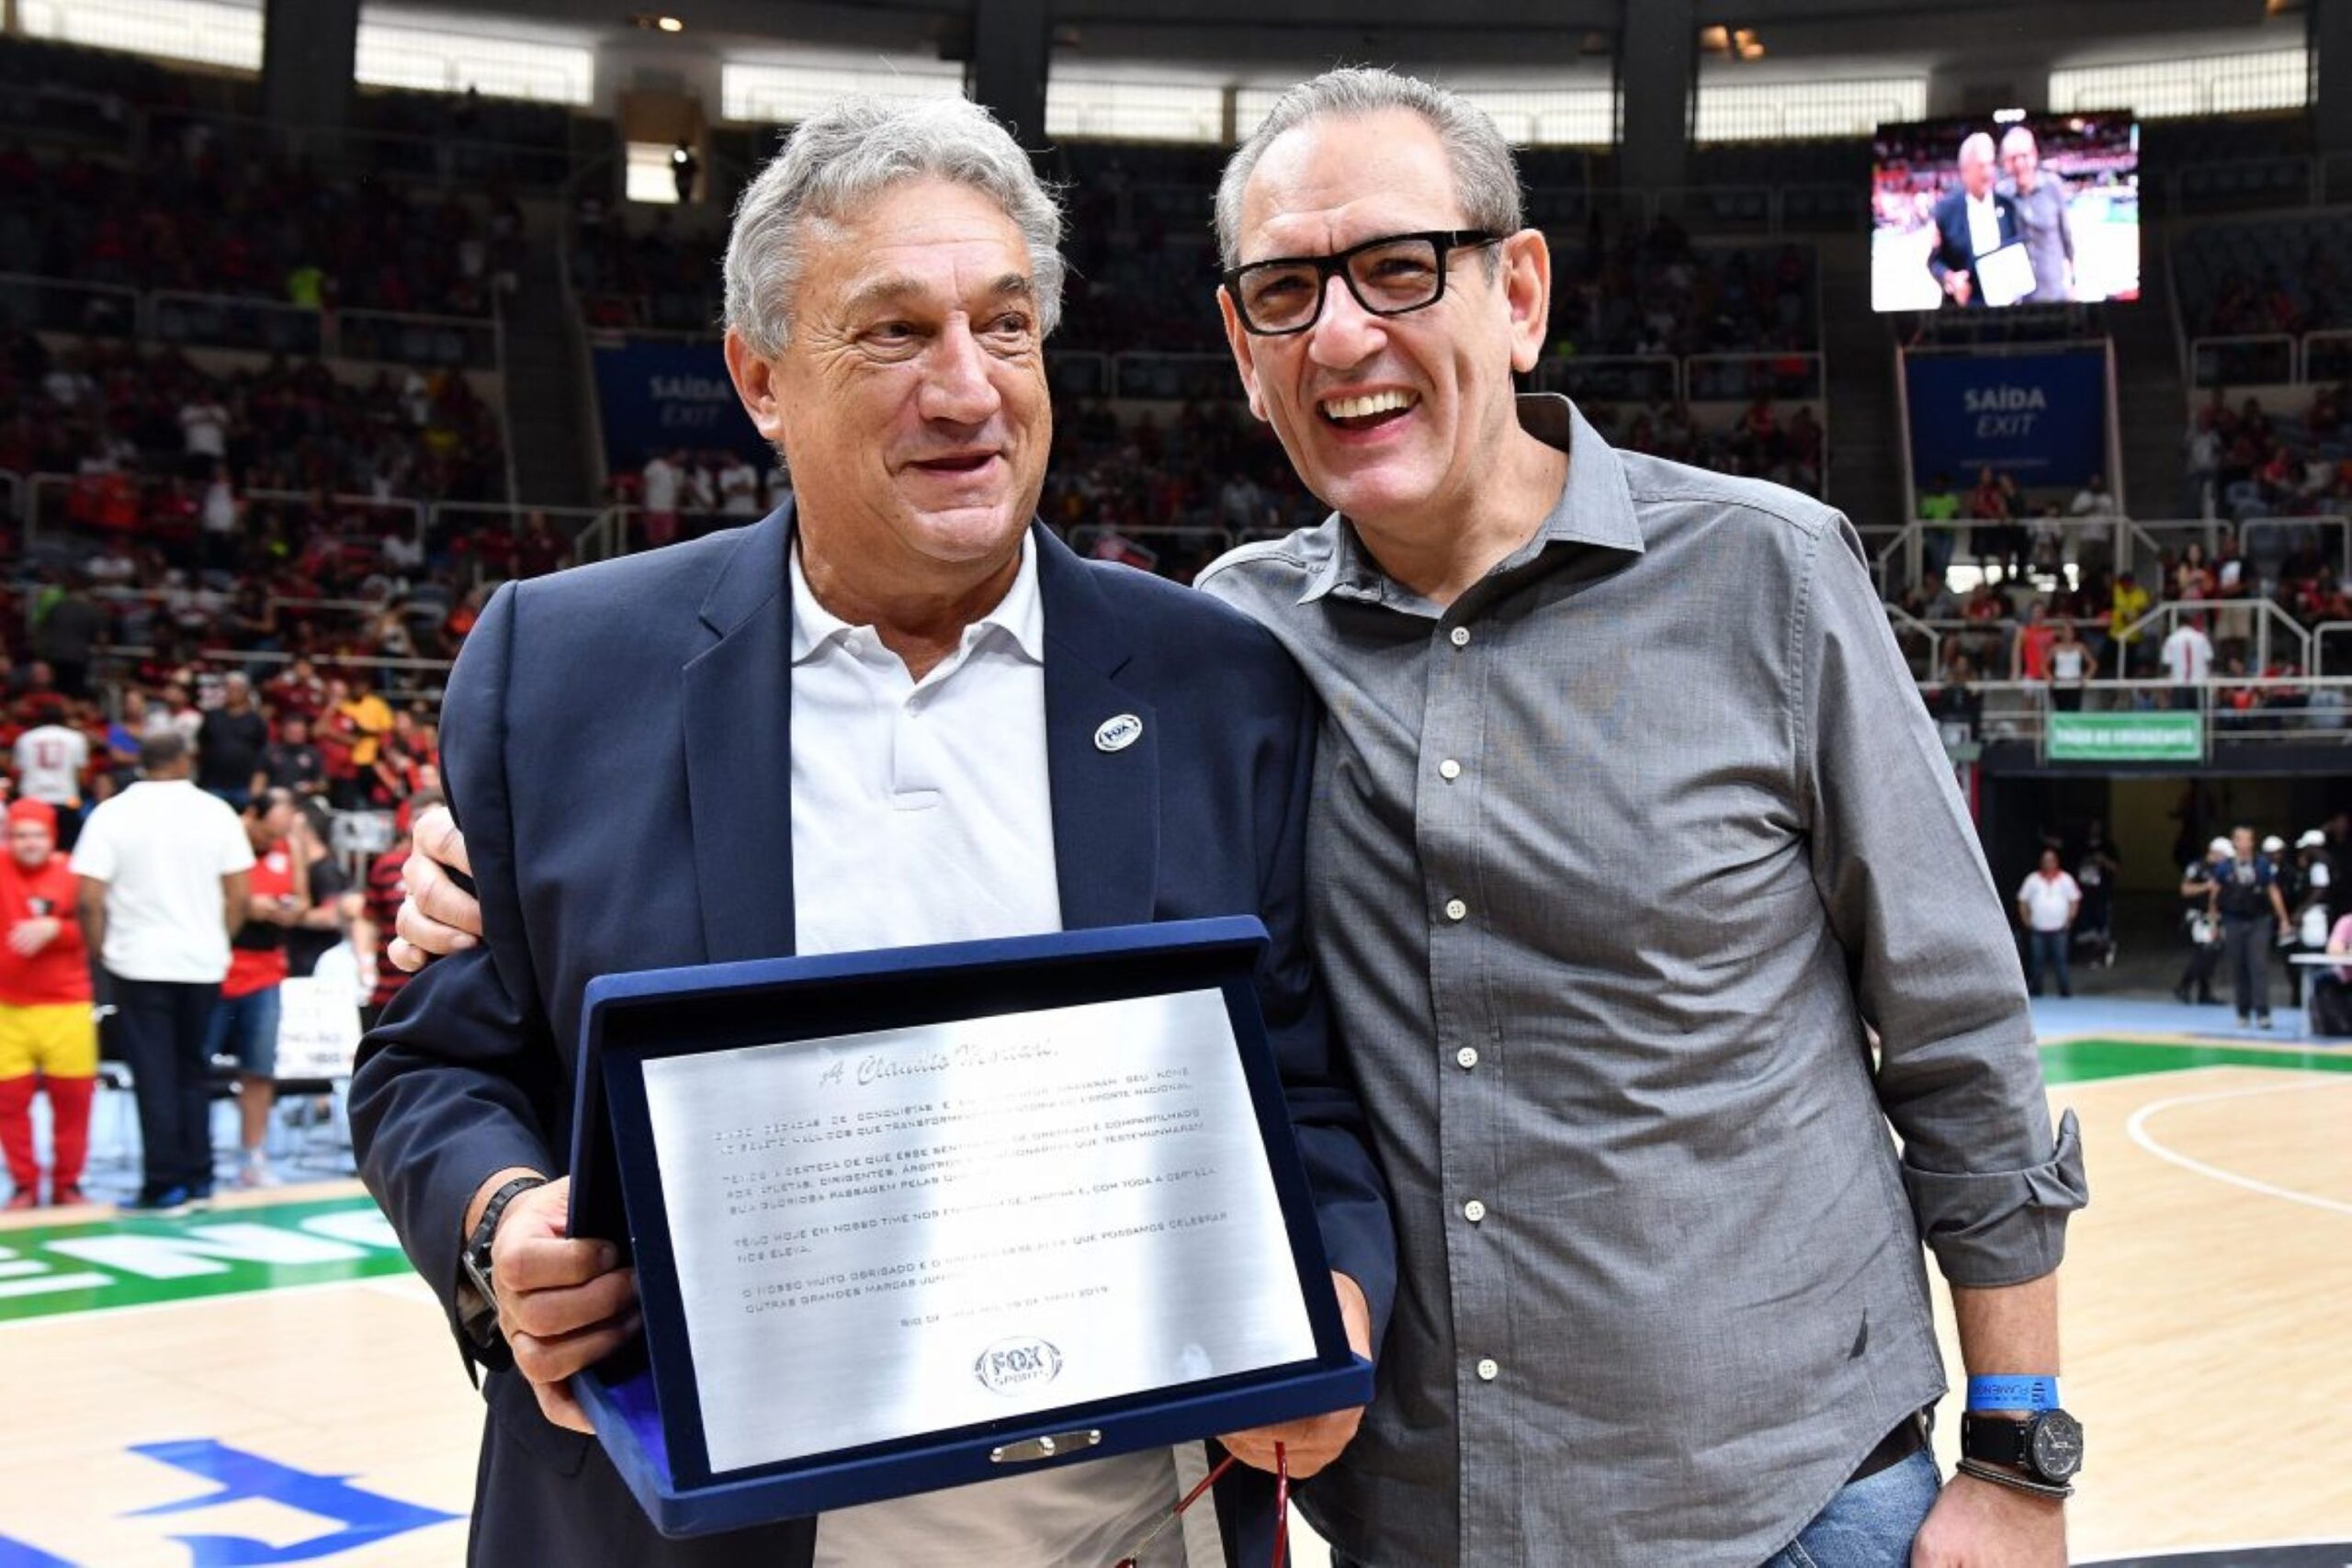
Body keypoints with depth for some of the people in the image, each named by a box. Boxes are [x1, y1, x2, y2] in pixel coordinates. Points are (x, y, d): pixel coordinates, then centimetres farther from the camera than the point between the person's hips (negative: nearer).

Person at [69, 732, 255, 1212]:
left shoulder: (111, 814, -5)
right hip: (203, 963, 2)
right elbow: (239, 895, 0)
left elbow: (89, 899, -10)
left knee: (154, 1075, 2)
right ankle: (198, 1177, 18)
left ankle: (166, 1185, 1)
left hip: (138, 962, -2)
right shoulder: (215, 812, 1)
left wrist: (101, 954, 2)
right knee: (192, 1071, 15)